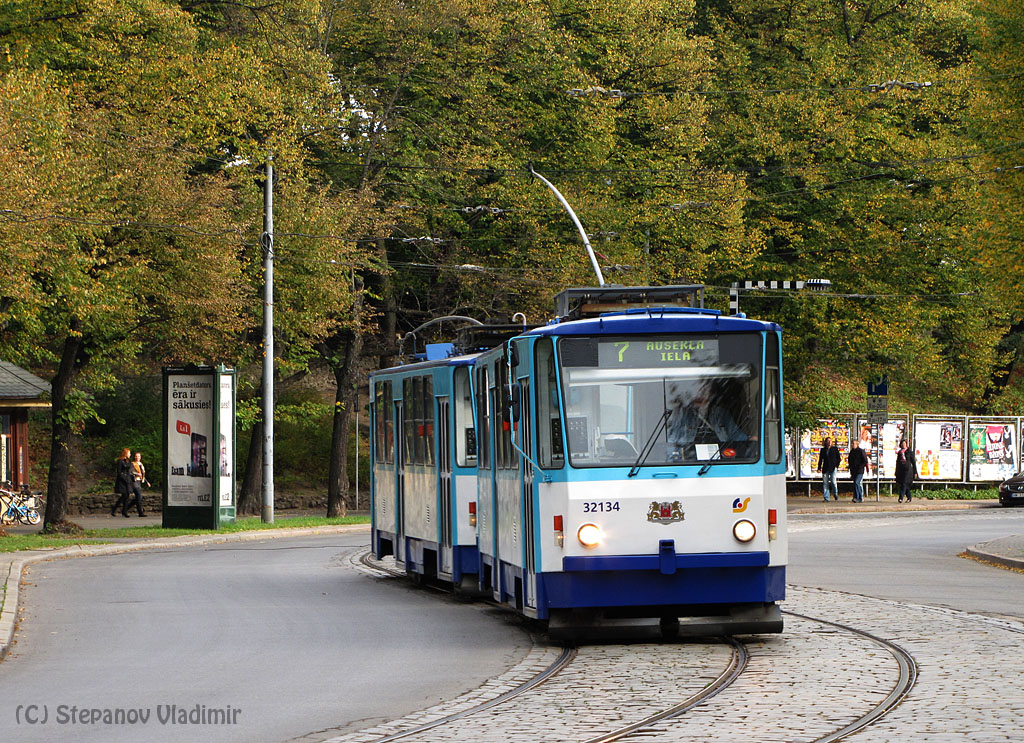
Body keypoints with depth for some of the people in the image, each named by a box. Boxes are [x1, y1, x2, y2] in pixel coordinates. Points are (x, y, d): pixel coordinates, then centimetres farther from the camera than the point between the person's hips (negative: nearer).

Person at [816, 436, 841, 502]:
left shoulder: (835, 449, 6)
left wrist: (837, 466, -4)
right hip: (825, 469, 3)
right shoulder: (823, 450, 12)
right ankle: (826, 498, 3)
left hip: (833, 468, -3)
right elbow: (820, 459, 13)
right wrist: (819, 468, 5)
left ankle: (835, 493, 12)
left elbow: (838, 458, 7)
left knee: (833, 481, -15)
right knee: (825, 483, -2)